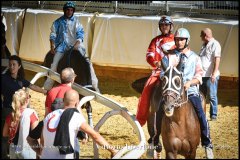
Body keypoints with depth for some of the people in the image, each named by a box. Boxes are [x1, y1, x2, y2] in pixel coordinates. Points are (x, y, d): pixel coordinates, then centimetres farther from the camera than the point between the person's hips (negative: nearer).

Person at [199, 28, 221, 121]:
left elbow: (217, 59, -16)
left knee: (212, 96, -3)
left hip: (210, 76, -9)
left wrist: (214, 73, -22)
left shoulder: (215, 44, -9)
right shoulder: (204, 45, 17)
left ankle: (213, 115, 2)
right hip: (202, 75, 9)